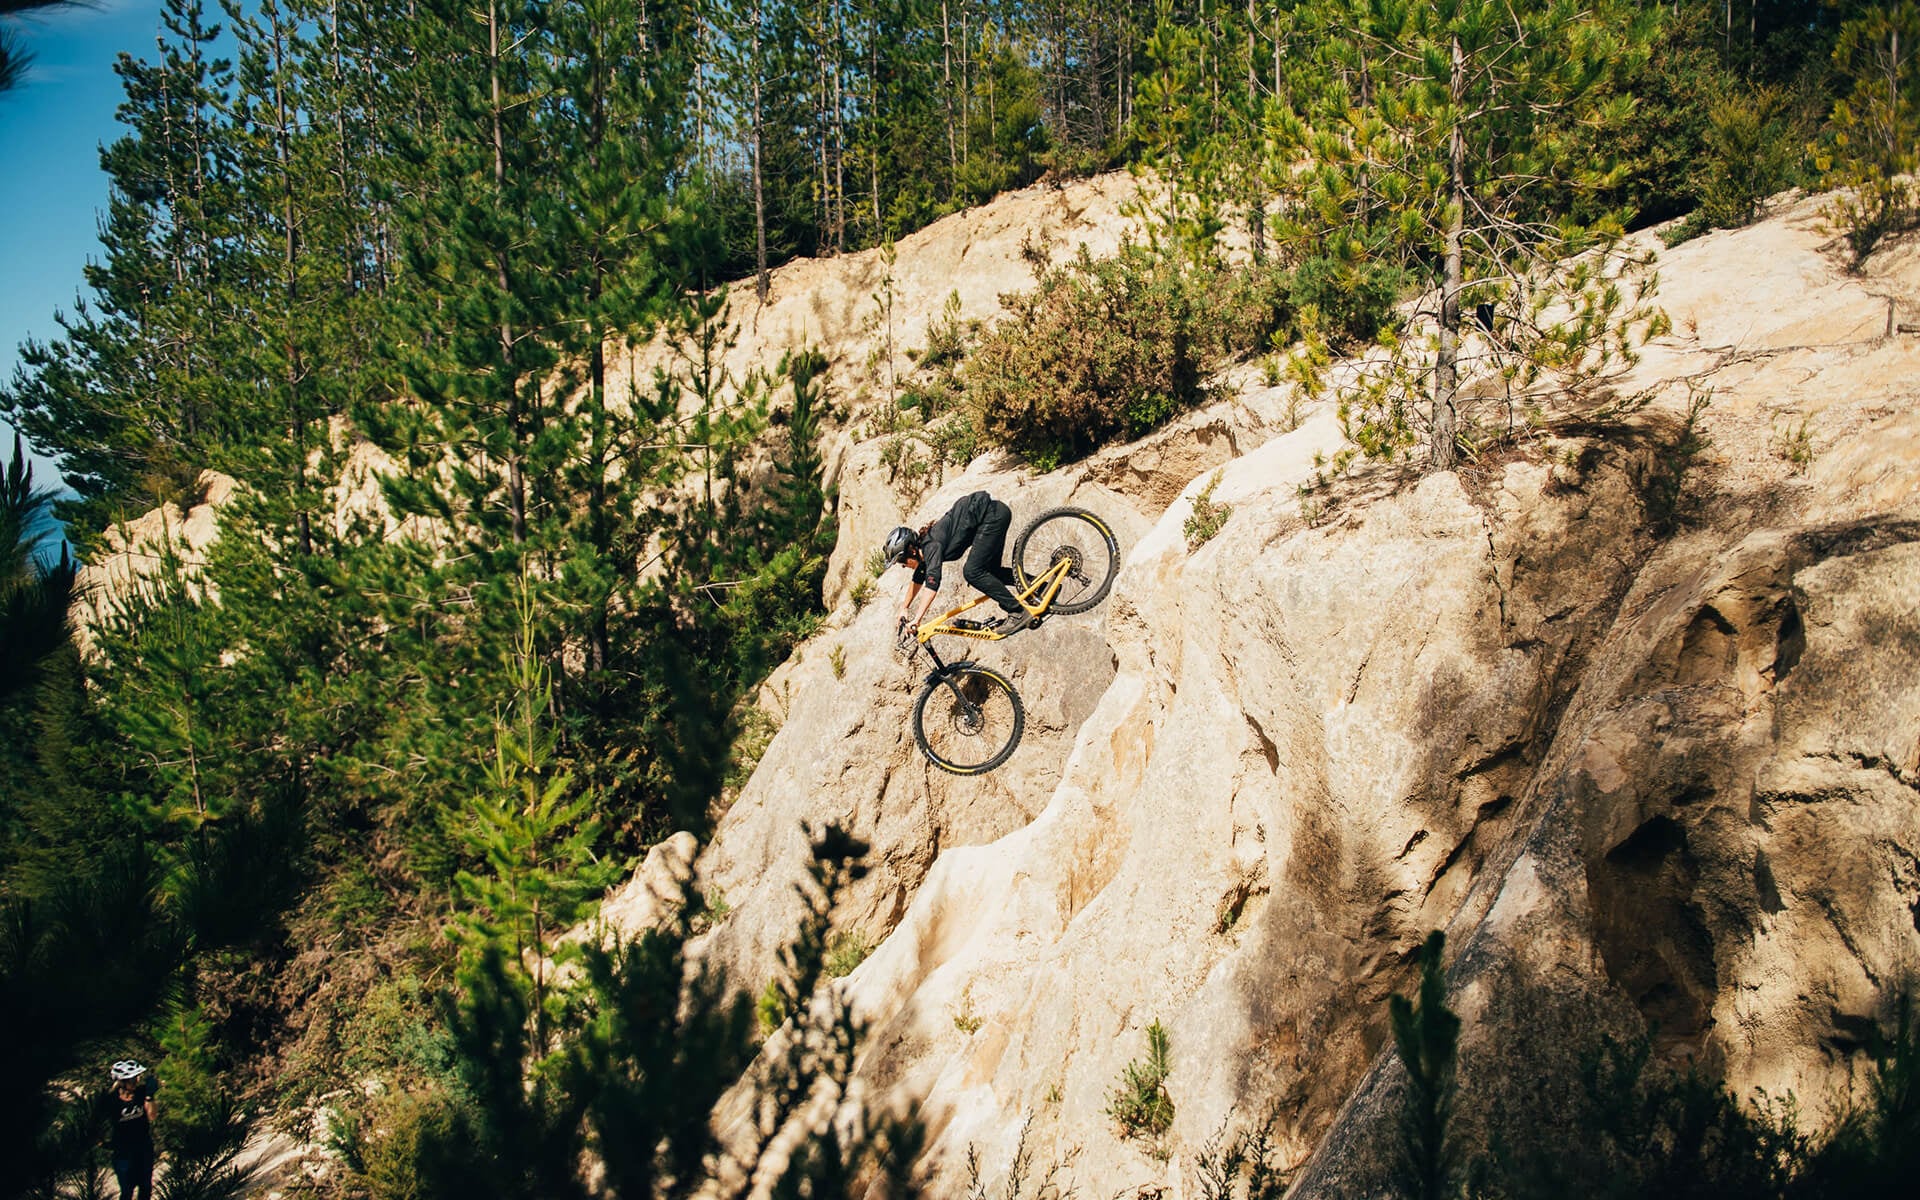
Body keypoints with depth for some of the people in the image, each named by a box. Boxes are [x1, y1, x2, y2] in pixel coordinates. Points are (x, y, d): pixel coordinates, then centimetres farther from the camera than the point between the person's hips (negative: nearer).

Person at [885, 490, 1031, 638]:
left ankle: (1018, 613, -10)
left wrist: (916, 620, -34)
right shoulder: (922, 546, 7)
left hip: (993, 514, -9)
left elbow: (932, 583, -31)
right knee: (991, 570, 16)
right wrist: (904, 609, 28)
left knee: (972, 572, -13)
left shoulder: (931, 546, -20)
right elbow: (918, 581, 23)